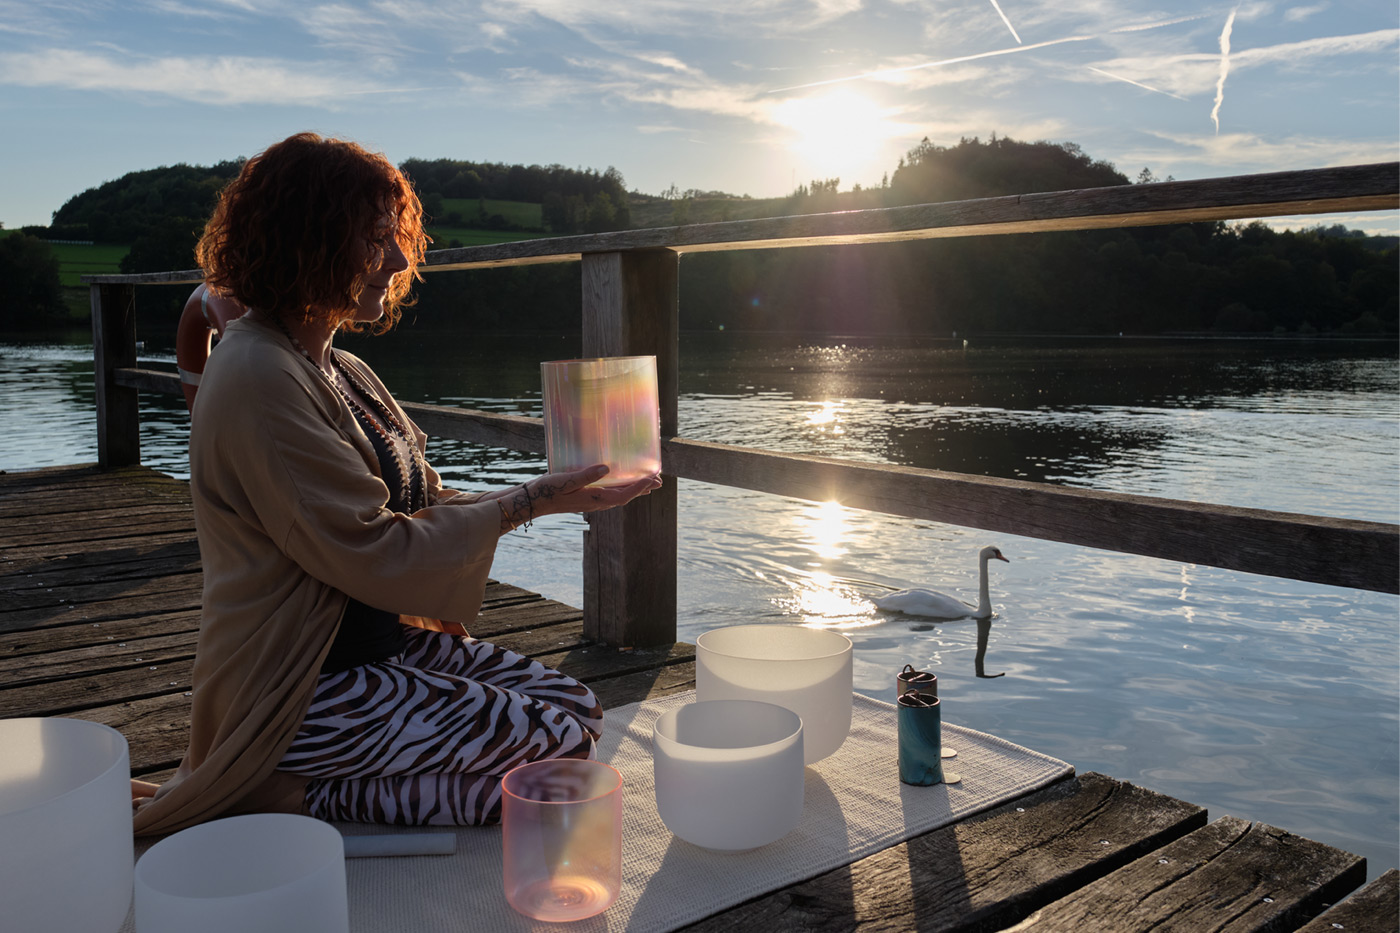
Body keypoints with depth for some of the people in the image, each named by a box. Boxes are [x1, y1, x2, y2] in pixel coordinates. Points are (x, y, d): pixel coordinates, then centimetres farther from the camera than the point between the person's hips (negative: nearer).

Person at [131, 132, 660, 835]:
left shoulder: (341, 372, 11)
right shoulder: (259, 379, -20)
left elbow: (418, 507, 11)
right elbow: (375, 552, -21)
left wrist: (560, 496, -1)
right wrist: (527, 502, -15)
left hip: (384, 642, 10)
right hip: (295, 690, -10)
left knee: (574, 705, 2)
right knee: (555, 755, -16)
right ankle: (287, 796, -6)